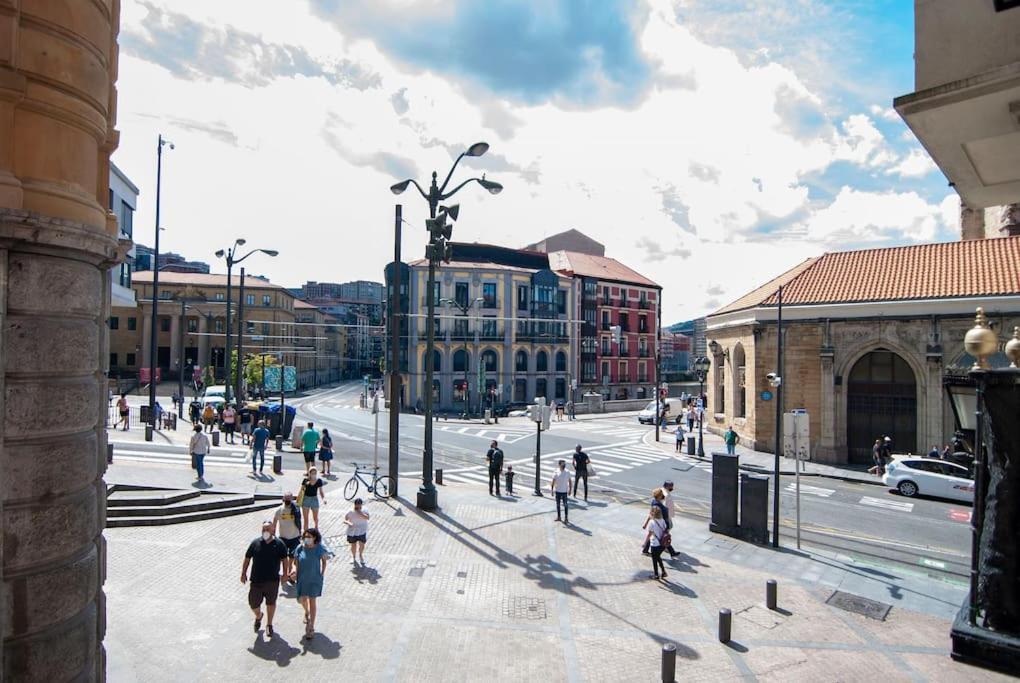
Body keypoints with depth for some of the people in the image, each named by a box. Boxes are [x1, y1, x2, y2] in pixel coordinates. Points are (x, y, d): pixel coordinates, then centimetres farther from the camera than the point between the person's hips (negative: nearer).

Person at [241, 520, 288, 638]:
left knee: (271, 603, 13)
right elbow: (247, 558, 6)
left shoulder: (279, 544, -7)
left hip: (272, 580, -1)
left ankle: (269, 625, 34)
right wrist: (243, 573, 4)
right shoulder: (255, 543, -4)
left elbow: (284, 559, 1)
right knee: (253, 605, 7)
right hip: (256, 580, 1)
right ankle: (258, 616, 42)